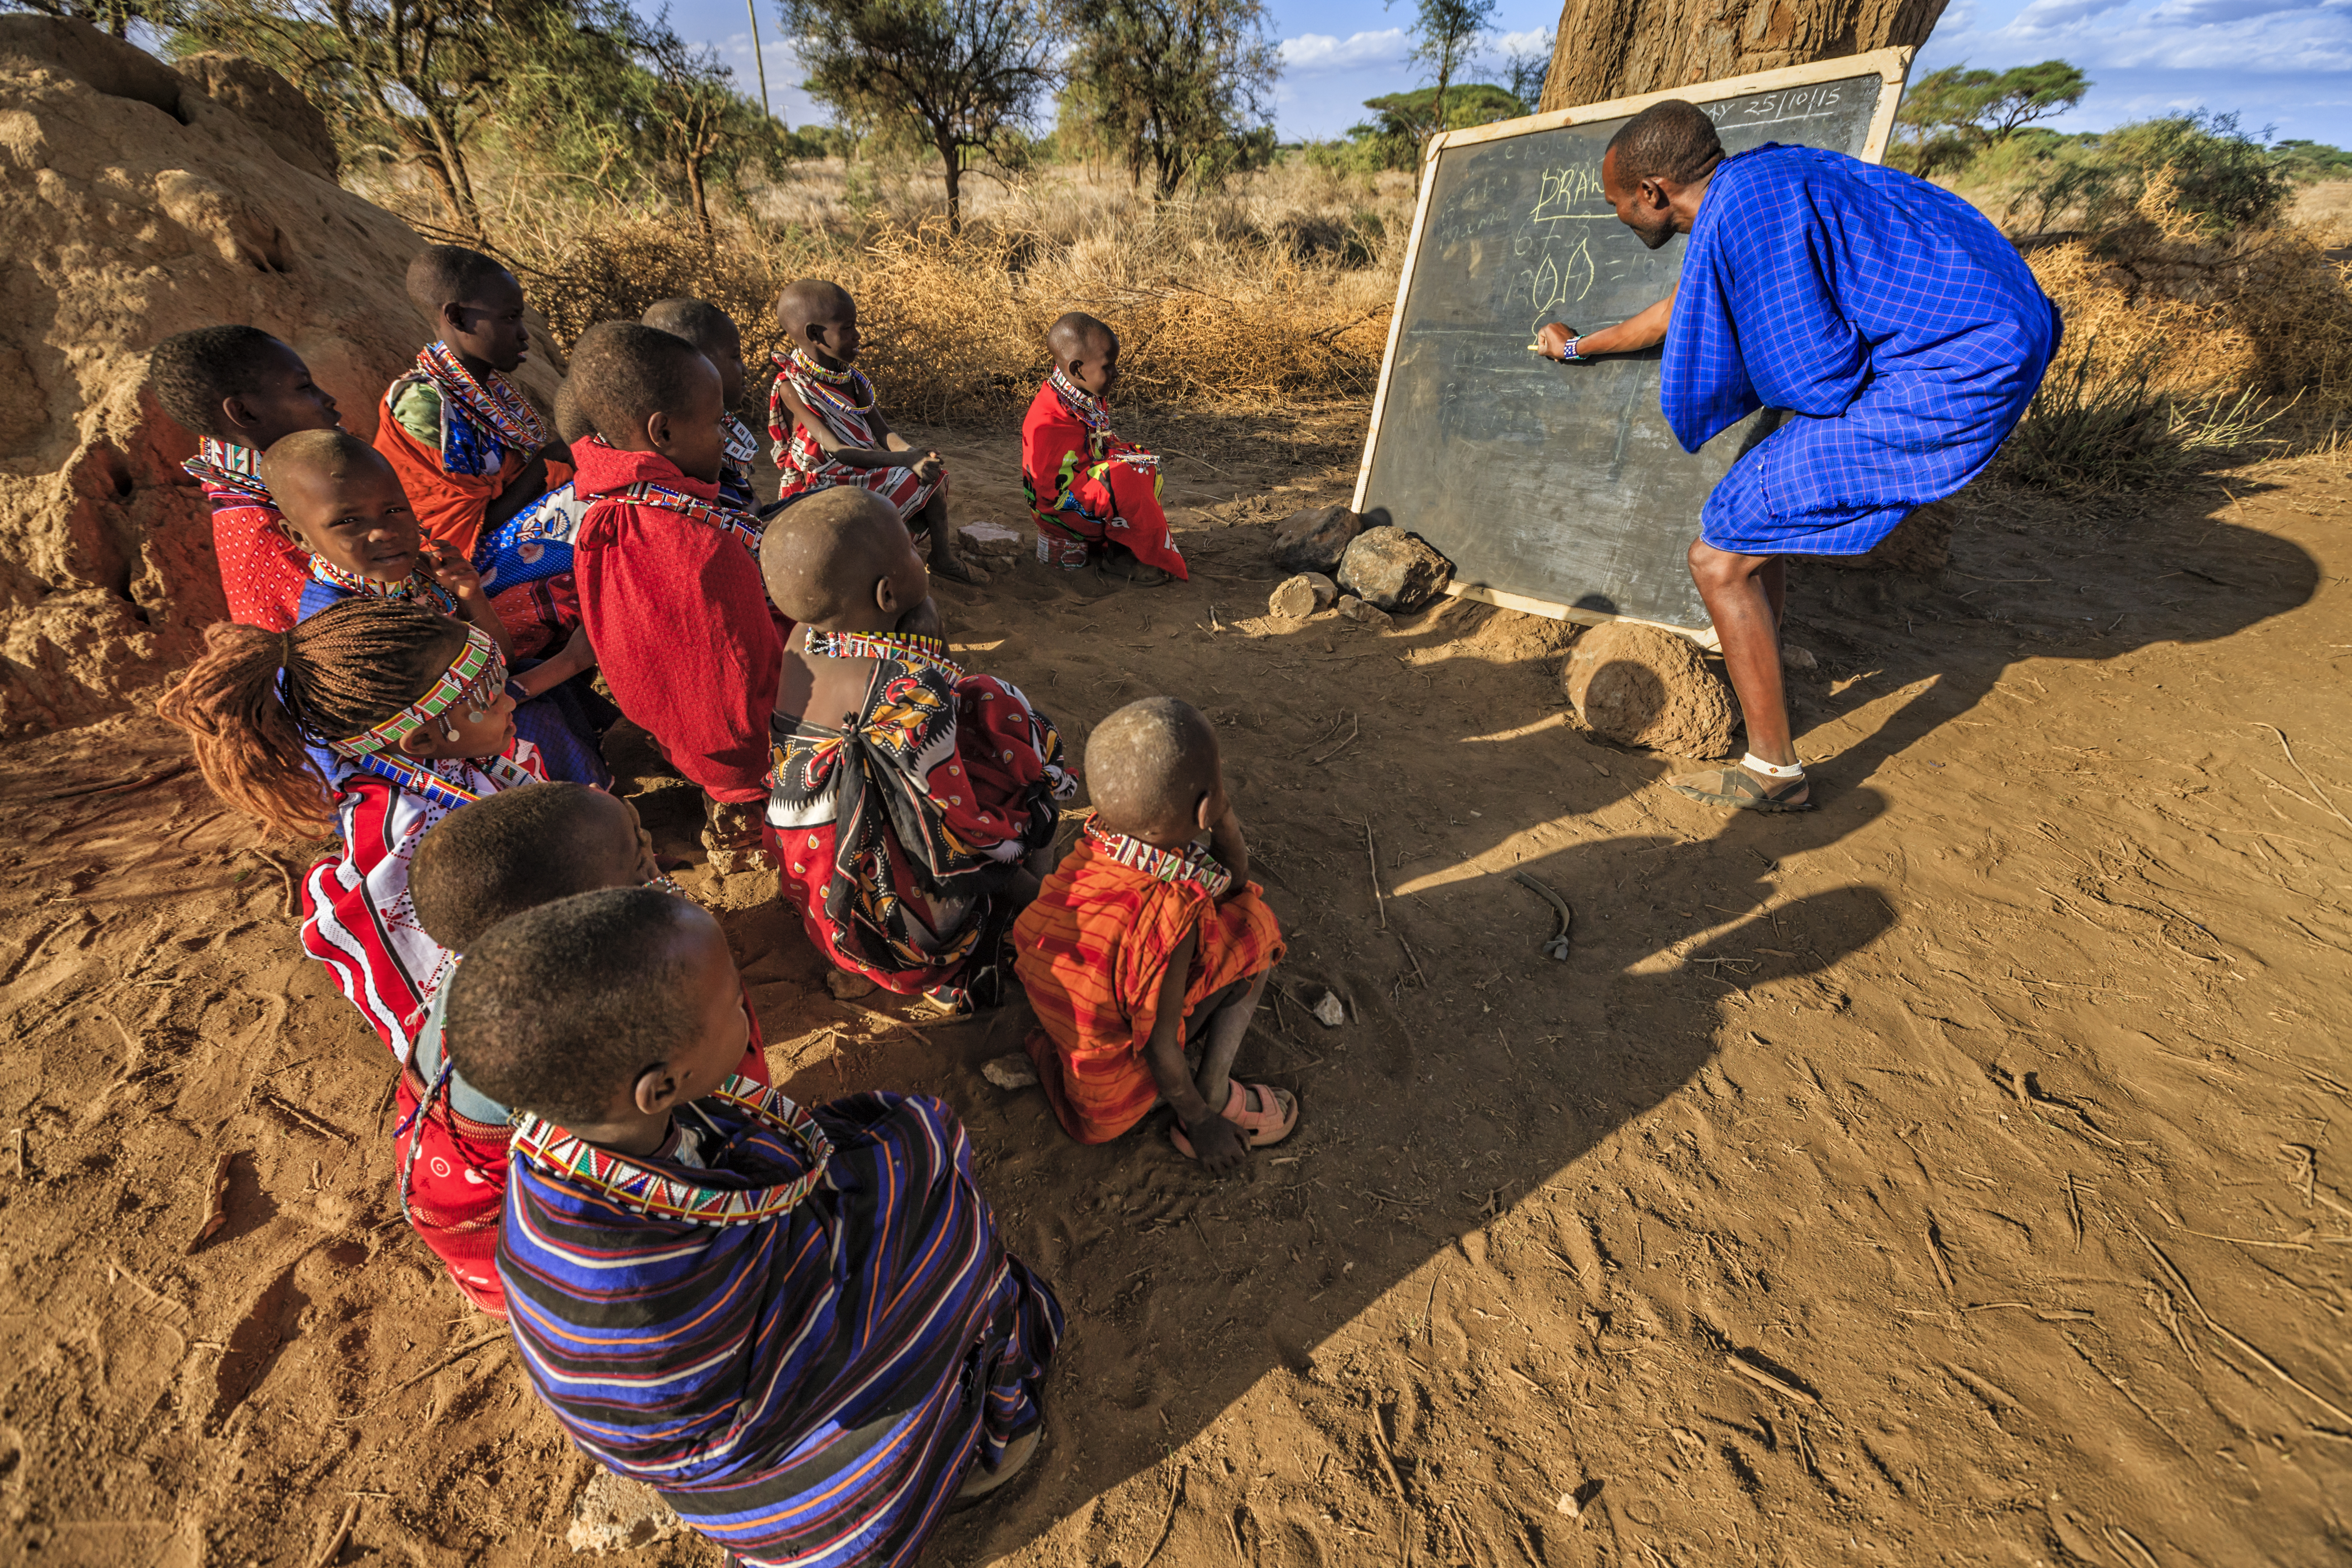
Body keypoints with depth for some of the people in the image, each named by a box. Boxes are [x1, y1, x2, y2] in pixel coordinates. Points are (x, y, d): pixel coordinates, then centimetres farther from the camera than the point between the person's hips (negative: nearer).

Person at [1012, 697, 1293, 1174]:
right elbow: (1158, 1049, -22)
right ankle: (1213, 1098, 3)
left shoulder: (1094, 849, -15)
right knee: (1252, 933, -5)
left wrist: (1226, 830, -17)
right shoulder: (1170, 918, -36)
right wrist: (1200, 1120, -6)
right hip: (1114, 1087, -7)